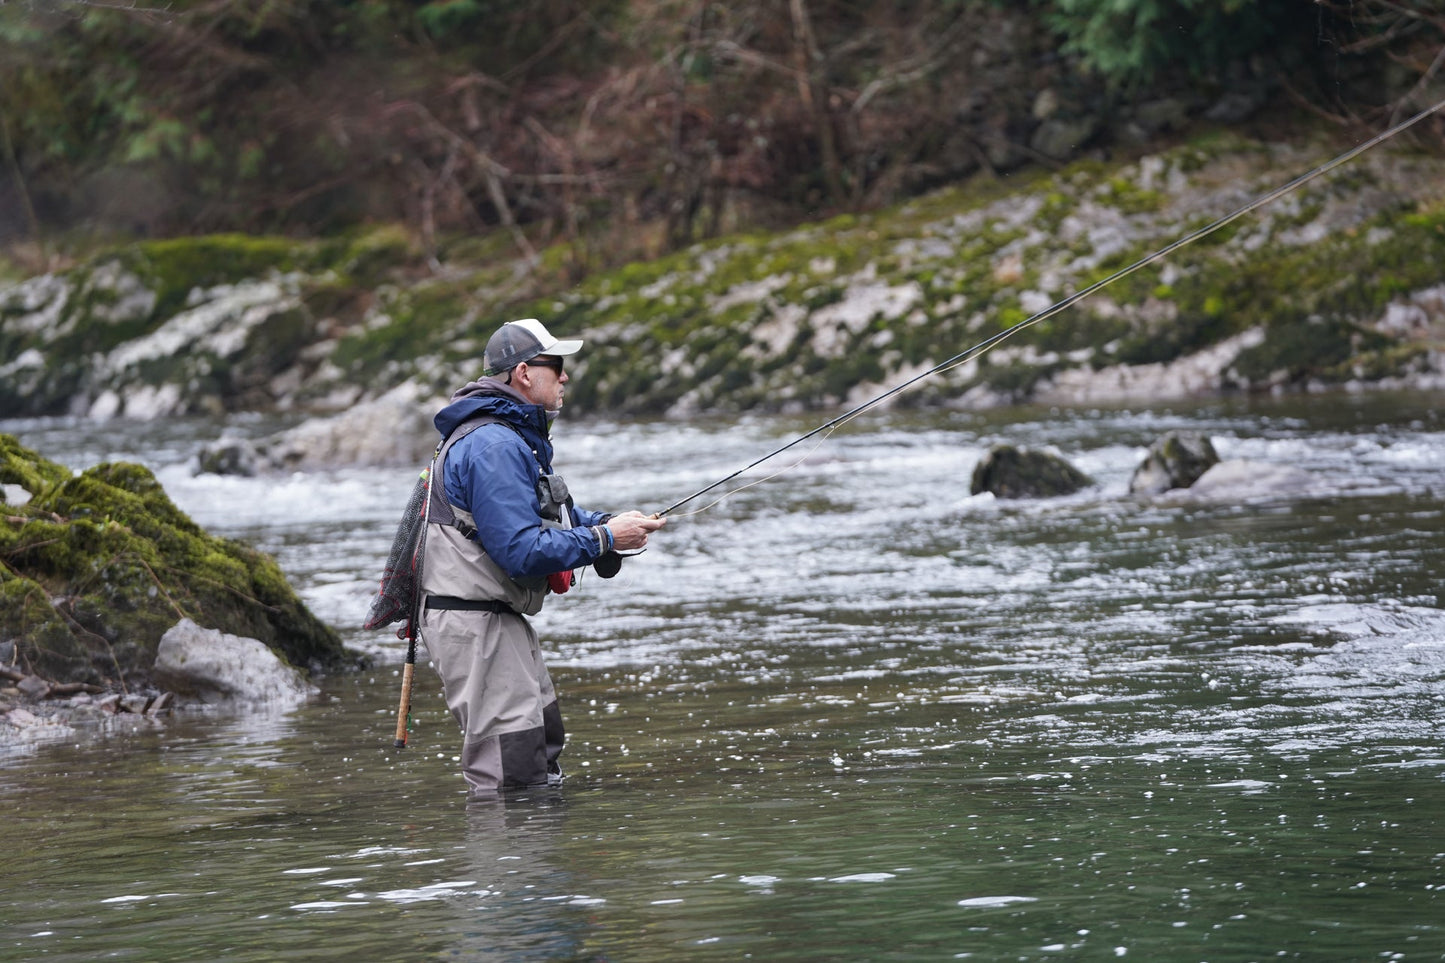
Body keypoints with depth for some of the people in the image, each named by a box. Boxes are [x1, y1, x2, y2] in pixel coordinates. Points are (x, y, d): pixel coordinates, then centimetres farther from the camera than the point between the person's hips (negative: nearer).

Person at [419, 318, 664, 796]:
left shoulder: (515, 438, 15)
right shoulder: (493, 447, -21)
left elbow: (554, 514, 24)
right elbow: (522, 551, -27)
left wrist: (608, 522, 4)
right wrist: (605, 538, -19)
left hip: (500, 621, 12)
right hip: (474, 624, -12)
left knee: (543, 746, 20)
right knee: (512, 775, -10)